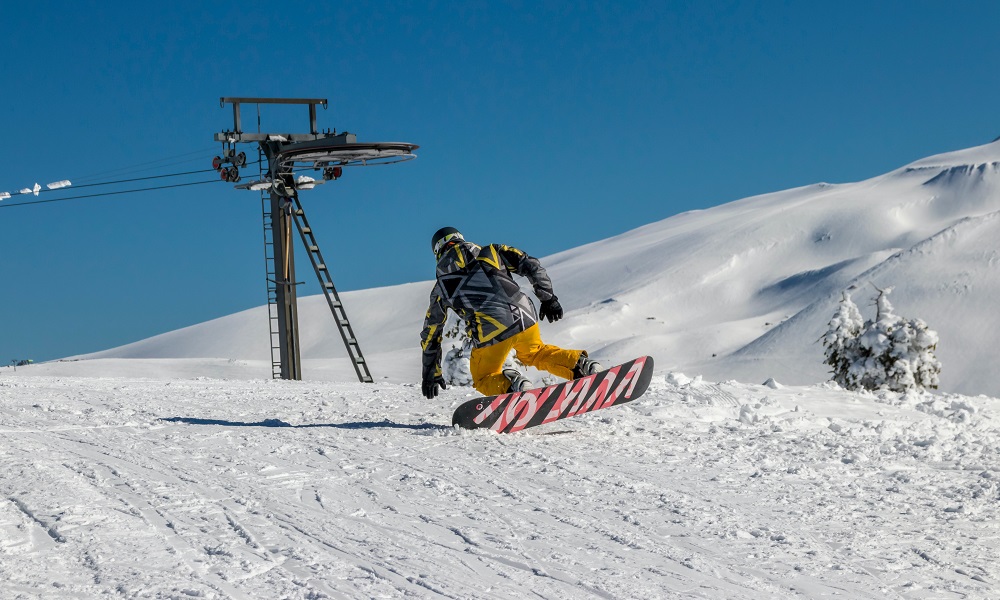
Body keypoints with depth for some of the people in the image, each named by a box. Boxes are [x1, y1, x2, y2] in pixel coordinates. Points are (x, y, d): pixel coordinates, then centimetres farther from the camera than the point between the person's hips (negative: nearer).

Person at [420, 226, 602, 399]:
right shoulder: (491, 252, 21)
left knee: (484, 379, 20)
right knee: (535, 353, 33)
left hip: (492, 331, -3)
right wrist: (548, 298, 18)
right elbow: (531, 265, 12)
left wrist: (430, 374, 34)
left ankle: (509, 384, -15)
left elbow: (430, 334, 25)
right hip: (525, 317, 3)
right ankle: (580, 364, 10)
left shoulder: (441, 286, 19)